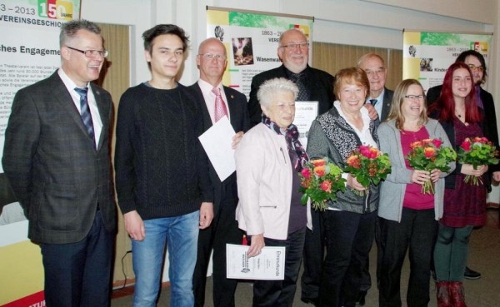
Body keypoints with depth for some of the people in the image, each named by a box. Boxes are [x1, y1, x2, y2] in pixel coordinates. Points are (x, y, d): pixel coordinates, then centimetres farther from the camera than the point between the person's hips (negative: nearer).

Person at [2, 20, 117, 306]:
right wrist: (38, 211, 2)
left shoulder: (104, 98, 10)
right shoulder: (33, 98, -9)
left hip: (103, 218, 5)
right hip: (61, 223, -5)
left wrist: (105, 202, 11)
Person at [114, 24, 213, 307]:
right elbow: (123, 160, -2)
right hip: (148, 213, -3)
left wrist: (207, 198, 5)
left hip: (189, 210, 3)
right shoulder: (133, 99, -1)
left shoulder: (190, 98, 8)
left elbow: (200, 153, 10)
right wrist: (129, 209, -7)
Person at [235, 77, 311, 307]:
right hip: (270, 228, -7)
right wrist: (256, 232, -22)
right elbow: (247, 189, -21)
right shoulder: (255, 139, -16)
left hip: (296, 225, 8)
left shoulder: (291, 136, 9)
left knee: (289, 284, 19)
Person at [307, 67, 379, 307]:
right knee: (337, 262, 3)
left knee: (359, 260, 17)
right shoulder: (324, 123, -9)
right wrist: (346, 178, -25)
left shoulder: (371, 122, 9)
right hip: (340, 204, -6)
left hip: (369, 204, 6)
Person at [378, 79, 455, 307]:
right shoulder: (386, 129, -3)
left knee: (423, 261, 10)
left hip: (429, 206, 3)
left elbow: (451, 158, 9)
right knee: (392, 260, 7)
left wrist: (440, 171, -12)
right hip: (397, 206, -3)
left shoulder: (434, 127, 10)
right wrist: (408, 175, -24)